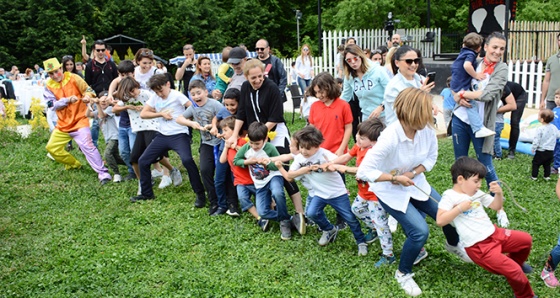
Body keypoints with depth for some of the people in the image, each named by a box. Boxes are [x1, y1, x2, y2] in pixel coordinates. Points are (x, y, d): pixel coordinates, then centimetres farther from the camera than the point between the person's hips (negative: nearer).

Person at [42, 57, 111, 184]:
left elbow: (88, 89, -2)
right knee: (52, 147, 11)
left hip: (79, 120, -6)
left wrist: (87, 96, -26)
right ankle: (73, 164, 30)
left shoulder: (73, 78, -6)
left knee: (87, 146, -20)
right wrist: (68, 100, -25)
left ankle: (103, 173, -21)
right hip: (63, 123, 6)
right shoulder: (48, 86, 1)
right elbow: (52, 104, -9)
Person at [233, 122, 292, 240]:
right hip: (260, 184, 4)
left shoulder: (270, 148, -17)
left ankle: (285, 221, -15)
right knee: (262, 212, -11)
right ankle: (283, 217, 14)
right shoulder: (245, 148, -6)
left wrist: (267, 162, -27)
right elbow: (235, 161, 2)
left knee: (277, 193, -39)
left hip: (273, 177, -4)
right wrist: (248, 161, -14)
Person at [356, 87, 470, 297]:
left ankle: (453, 244, 43)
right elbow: (363, 171, -35)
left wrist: (413, 173, -18)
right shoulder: (389, 138, -35)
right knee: (420, 231, -18)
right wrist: (396, 178, -32)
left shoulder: (427, 130, -17)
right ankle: (403, 273, 11)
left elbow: (431, 157, 0)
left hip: (415, 184, 6)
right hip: (390, 191, -6)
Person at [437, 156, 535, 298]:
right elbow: (440, 221, -23)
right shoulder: (450, 196, -14)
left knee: (526, 239, 18)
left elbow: (496, 206, 15)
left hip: (494, 234, 8)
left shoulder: (477, 193, 8)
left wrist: (499, 193, -4)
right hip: (478, 246, -8)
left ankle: (515, 263, 44)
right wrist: (460, 208, -26)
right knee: (514, 272, -15)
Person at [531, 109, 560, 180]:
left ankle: (534, 176, 11)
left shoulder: (540, 129, -21)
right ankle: (547, 176, 24)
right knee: (547, 164, 20)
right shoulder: (554, 128, -3)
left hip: (541, 151, -6)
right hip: (550, 151, 6)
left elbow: (536, 140, -19)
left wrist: (533, 148, -7)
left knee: (536, 163, 8)